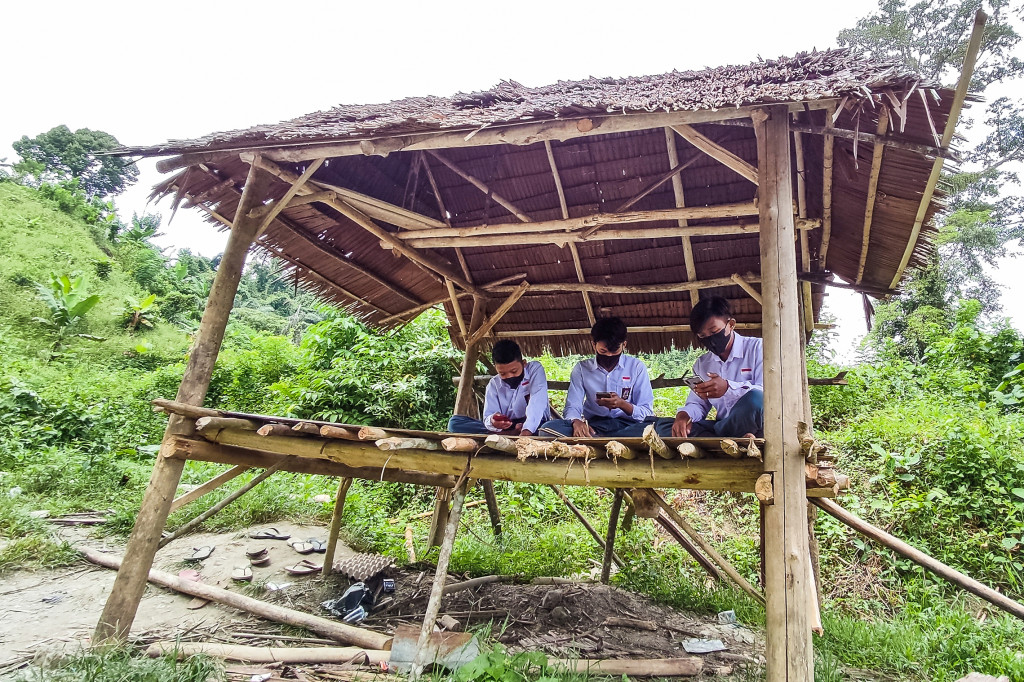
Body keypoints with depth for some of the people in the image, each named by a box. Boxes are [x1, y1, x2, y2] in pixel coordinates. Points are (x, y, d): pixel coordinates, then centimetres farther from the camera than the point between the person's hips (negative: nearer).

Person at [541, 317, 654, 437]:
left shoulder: (637, 367, 4)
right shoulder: (581, 368, 8)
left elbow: (646, 413, 2)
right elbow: (572, 406, 2)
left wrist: (622, 404, -19)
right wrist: (576, 422, -23)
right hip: (593, 425, 2)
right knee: (550, 427, -28)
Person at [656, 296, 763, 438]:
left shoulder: (756, 348, 0)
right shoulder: (702, 364, 16)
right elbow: (697, 404, 14)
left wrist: (728, 388, -27)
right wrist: (683, 414, -11)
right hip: (722, 425, 5)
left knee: (755, 399, -38)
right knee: (664, 425, -11)